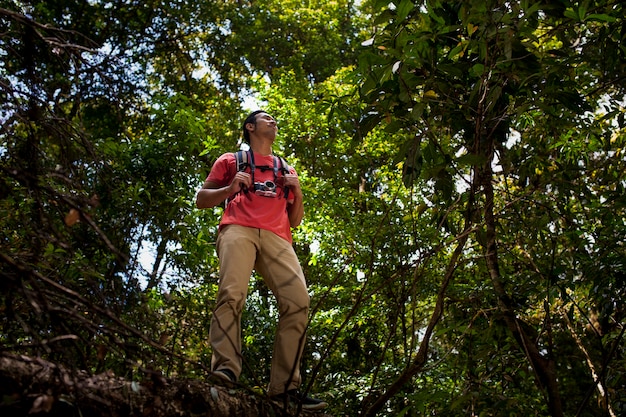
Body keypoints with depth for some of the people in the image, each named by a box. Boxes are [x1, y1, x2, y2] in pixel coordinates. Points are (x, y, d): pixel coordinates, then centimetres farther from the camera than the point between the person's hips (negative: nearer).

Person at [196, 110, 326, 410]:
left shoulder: (285, 169, 35)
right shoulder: (231, 160, 26)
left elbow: (295, 221, 32)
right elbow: (201, 200, 20)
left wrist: (297, 192, 13)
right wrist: (230, 189, 1)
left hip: (276, 236, 2)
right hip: (238, 228, -2)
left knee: (298, 300, -20)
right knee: (231, 293, -30)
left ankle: (285, 387, -19)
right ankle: (225, 370, -34)